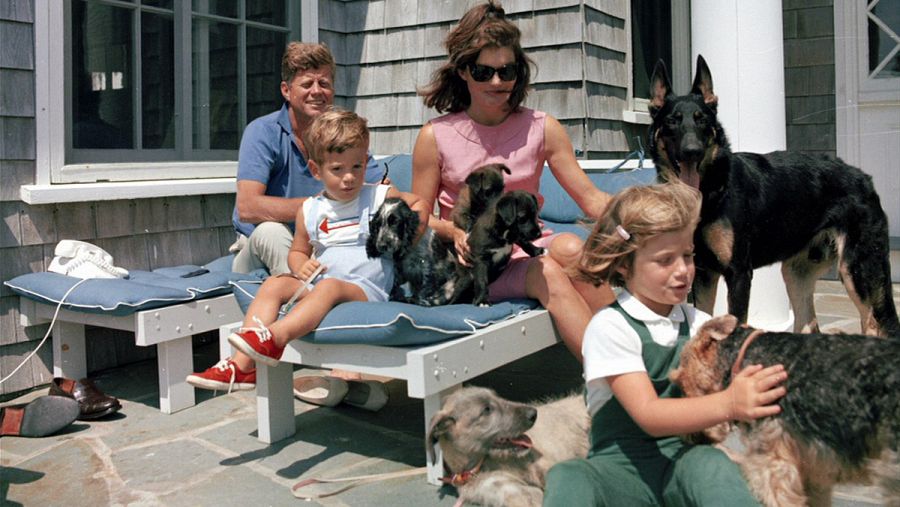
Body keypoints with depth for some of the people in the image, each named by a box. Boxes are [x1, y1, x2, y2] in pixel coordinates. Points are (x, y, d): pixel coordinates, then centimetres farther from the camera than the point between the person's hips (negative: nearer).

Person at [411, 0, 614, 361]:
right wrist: (455, 232, -16)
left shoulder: (542, 129, 6)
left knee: (569, 247, -32)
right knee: (547, 274, -32)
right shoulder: (435, 137, 1)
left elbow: (590, 198, 0)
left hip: (529, 250, 3)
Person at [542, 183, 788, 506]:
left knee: (711, 464, -32)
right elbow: (648, 415, -20)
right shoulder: (611, 326, -9)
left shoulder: (699, 324, 7)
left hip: (683, 461, 4)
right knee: (568, 480, -35)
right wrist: (727, 404, -35)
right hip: (622, 466, -3)